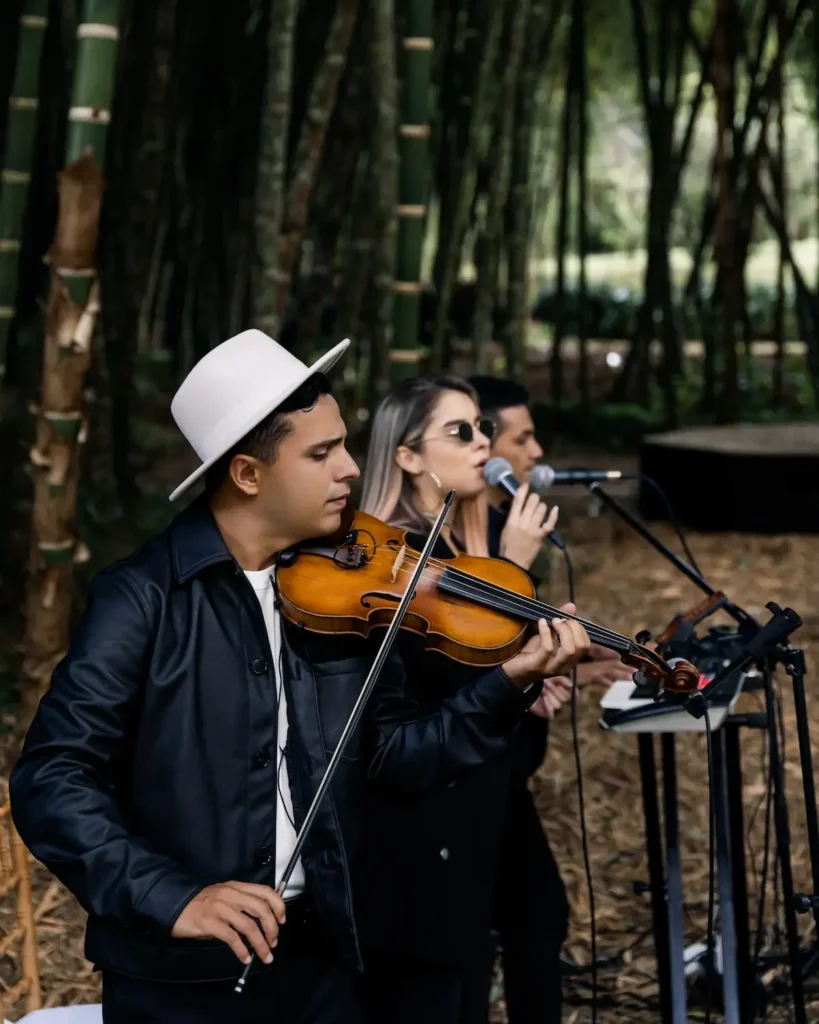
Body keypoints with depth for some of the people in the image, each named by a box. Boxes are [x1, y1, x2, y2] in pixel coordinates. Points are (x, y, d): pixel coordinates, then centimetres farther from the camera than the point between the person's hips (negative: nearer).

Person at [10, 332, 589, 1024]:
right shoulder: (147, 598, -13)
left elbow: (390, 755, 4)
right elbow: (50, 782, -17)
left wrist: (509, 686, -9)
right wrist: (168, 896, -27)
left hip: (318, 953, 5)